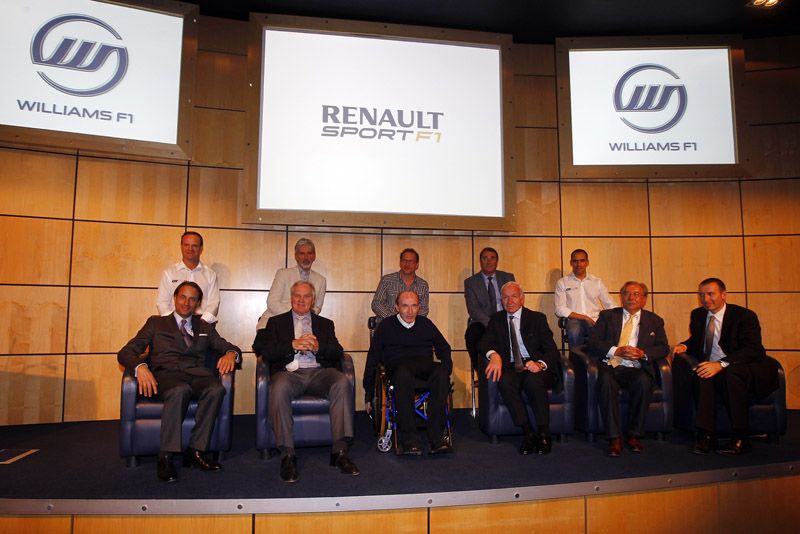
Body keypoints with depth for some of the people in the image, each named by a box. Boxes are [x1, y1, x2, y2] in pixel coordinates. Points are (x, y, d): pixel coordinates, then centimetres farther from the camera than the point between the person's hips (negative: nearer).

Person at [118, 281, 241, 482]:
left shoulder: (205, 328, 28)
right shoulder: (156, 323, 21)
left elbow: (229, 347, 20)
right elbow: (126, 352, 10)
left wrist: (231, 354, -7)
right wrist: (140, 367, -14)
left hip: (198, 374, 2)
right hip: (167, 373, -2)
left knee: (216, 389, -34)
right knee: (180, 390, -39)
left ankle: (195, 451, -25)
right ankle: (165, 457, -29)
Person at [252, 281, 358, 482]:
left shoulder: (325, 324, 25)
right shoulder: (276, 321, 22)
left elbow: (338, 353, 11)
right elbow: (263, 348, 5)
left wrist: (318, 347, -9)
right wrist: (293, 345, -9)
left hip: (319, 372, 2)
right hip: (289, 373, -1)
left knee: (342, 383, -31)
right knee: (279, 387, -37)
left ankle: (340, 451, -29)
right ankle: (287, 455, -29)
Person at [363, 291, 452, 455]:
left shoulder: (426, 324, 24)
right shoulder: (385, 326, 17)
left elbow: (444, 348, 26)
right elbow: (373, 358, 15)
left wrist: (446, 367, 3)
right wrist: (369, 393, 8)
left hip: (424, 363, 2)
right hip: (397, 365, -2)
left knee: (441, 374, -35)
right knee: (404, 374, -40)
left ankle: (436, 437, -36)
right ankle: (408, 439, -41)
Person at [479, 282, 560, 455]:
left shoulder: (537, 318, 8)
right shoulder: (496, 319, 15)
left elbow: (552, 351, 1)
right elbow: (483, 343, 3)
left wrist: (540, 364, -22)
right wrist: (494, 355, -21)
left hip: (537, 369, -2)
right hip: (512, 368, 2)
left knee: (533, 381, -35)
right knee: (504, 381, -32)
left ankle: (544, 434, -17)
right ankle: (529, 433, -21)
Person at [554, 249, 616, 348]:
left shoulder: (597, 282, 20)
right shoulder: (562, 283, 10)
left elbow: (610, 305, 17)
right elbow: (560, 310, -1)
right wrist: (585, 318, -9)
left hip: (595, 321, 2)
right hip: (575, 320, -2)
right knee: (574, 331, -37)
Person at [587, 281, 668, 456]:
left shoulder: (655, 321, 19)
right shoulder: (607, 316, 15)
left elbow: (663, 348, 8)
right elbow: (593, 341, 4)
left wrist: (642, 353, -12)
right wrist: (616, 351, -12)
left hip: (635, 369, 1)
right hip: (608, 365, -1)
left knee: (644, 381, -33)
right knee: (606, 380, -35)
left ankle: (634, 434, -16)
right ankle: (614, 438, -28)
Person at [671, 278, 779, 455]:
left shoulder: (745, 316, -7)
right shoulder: (697, 315, 10)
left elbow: (752, 350, -20)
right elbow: (696, 340, 25)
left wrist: (721, 364, -35)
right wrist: (684, 346, -2)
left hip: (747, 369, -4)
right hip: (713, 368, 4)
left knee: (729, 373, -37)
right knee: (702, 377, -31)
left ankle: (740, 439, -29)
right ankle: (706, 436, -30)